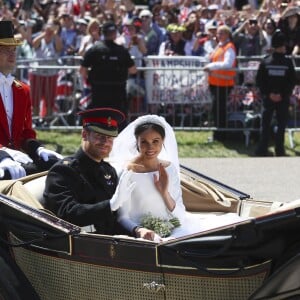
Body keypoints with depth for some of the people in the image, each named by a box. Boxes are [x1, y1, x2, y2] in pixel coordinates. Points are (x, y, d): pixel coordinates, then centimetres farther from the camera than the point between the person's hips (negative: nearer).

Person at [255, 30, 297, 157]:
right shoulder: (288, 62, -9)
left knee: (265, 124, 8)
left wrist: (268, 93, -4)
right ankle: (279, 150, 6)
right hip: (283, 99, -2)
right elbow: (292, 82, -9)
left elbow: (259, 81, -4)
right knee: (281, 124, 7)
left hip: (268, 98, 2)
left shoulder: (265, 62, -4)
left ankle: (262, 149, 5)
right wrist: (283, 94, -7)